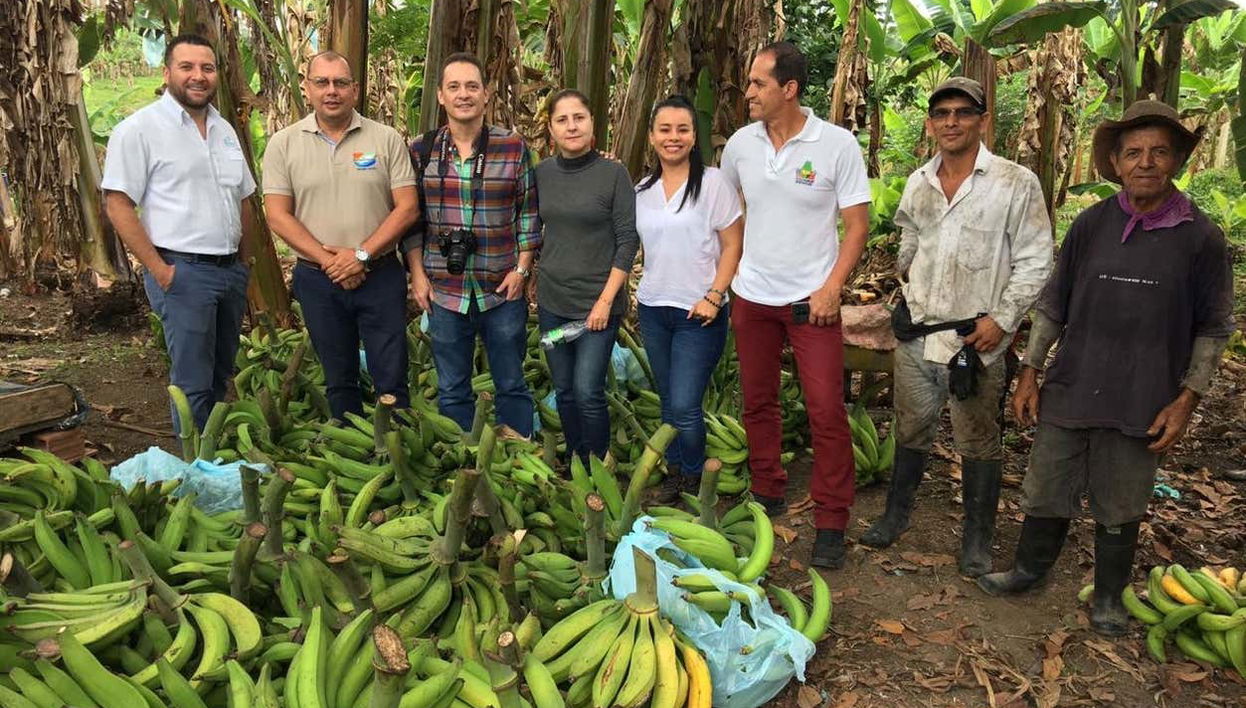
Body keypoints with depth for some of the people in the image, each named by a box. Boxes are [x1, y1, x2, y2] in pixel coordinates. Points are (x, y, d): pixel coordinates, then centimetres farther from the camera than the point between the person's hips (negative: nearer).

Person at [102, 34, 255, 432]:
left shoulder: (224, 129, 13)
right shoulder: (139, 129, -7)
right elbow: (118, 205, -11)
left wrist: (243, 259, 13)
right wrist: (159, 270, -15)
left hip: (231, 269, 7)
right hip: (182, 272, -7)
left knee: (221, 373, 16)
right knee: (193, 383, -3)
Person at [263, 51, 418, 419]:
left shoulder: (387, 139, -1)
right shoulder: (284, 144, 2)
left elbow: (407, 208, -5)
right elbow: (278, 216, -2)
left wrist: (361, 255, -13)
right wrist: (328, 261, -12)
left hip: (380, 275, -1)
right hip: (317, 279, 2)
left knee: (391, 379, 2)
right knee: (338, 380, 13)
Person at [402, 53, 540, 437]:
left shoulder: (514, 148, -2)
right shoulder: (422, 151, 2)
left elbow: (528, 212, 2)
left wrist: (522, 268, -4)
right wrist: (417, 274, 0)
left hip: (502, 290, -1)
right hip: (443, 290, 2)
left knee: (511, 386, 11)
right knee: (452, 391, 12)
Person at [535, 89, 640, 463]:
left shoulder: (614, 173, -7)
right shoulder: (542, 173, 4)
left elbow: (628, 240, -8)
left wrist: (606, 299, -13)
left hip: (596, 302, -4)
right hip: (552, 301, 4)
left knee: (587, 393, -7)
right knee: (563, 391, 11)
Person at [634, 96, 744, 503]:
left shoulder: (713, 183, -7)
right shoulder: (642, 190, 8)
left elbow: (733, 246, -9)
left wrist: (714, 296, -14)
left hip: (698, 314, -5)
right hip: (653, 309, 5)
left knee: (684, 407, -8)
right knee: (668, 403, 14)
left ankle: (694, 479, 15)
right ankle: (674, 473, 30)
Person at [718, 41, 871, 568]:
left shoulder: (837, 144, -9)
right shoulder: (740, 144, 2)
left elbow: (857, 225, -6)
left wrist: (832, 289, -15)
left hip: (812, 300, -3)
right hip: (752, 296, 4)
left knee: (827, 411, -3)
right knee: (757, 402, 12)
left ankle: (831, 522, 9)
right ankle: (767, 495, 30)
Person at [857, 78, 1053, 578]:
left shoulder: (1016, 184, -7)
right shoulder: (918, 183, 8)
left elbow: (1034, 261, -7)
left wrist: (1001, 318, -14)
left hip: (976, 339, -4)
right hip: (916, 332, 5)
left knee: (979, 444, 7)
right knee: (911, 432, 18)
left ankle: (977, 541, 22)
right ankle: (896, 514, 35)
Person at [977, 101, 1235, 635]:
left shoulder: (1200, 238, -5)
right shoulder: (1091, 225, 0)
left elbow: (1213, 329, 1)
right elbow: (1053, 305, 7)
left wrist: (1186, 399, -6)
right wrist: (1029, 374, 4)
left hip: (1141, 404, -1)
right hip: (1069, 390, 2)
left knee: (1119, 509, 13)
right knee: (1046, 492, 13)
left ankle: (1109, 596, 34)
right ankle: (1030, 570, 37)